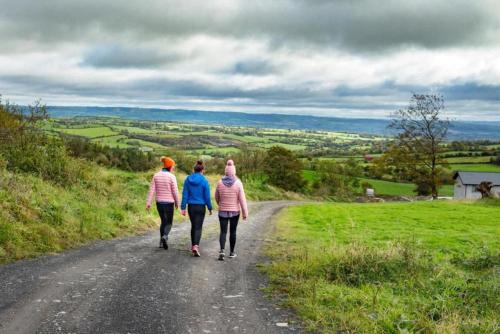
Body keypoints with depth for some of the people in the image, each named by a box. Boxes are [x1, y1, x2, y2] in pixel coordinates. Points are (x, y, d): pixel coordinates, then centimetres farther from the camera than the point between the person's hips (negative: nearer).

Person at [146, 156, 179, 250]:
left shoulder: (156, 175, 1)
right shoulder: (171, 176, -11)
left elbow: (152, 190, -4)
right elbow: (175, 191, -11)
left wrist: (148, 203, -6)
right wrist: (177, 203, 3)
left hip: (159, 202, 4)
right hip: (169, 202, -4)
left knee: (163, 221, 20)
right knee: (169, 223, 9)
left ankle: (162, 242, 20)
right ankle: (164, 237, -19)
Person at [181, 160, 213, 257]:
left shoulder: (188, 179, -2)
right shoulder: (204, 181, -11)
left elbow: (185, 194, -2)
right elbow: (207, 196, -7)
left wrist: (183, 208, 2)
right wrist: (210, 208, 4)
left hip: (191, 206, 3)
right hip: (201, 207, -3)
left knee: (193, 226, 19)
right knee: (198, 227, -1)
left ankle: (193, 245, 26)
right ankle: (195, 246, -19)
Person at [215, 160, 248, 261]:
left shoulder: (220, 182, -6)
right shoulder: (238, 183, -12)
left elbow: (217, 197, 7)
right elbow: (242, 199, -12)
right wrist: (245, 213, -6)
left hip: (223, 211, 1)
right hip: (235, 212, -1)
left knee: (223, 232, 4)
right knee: (233, 232, 14)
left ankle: (222, 250, -16)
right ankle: (231, 252, 22)